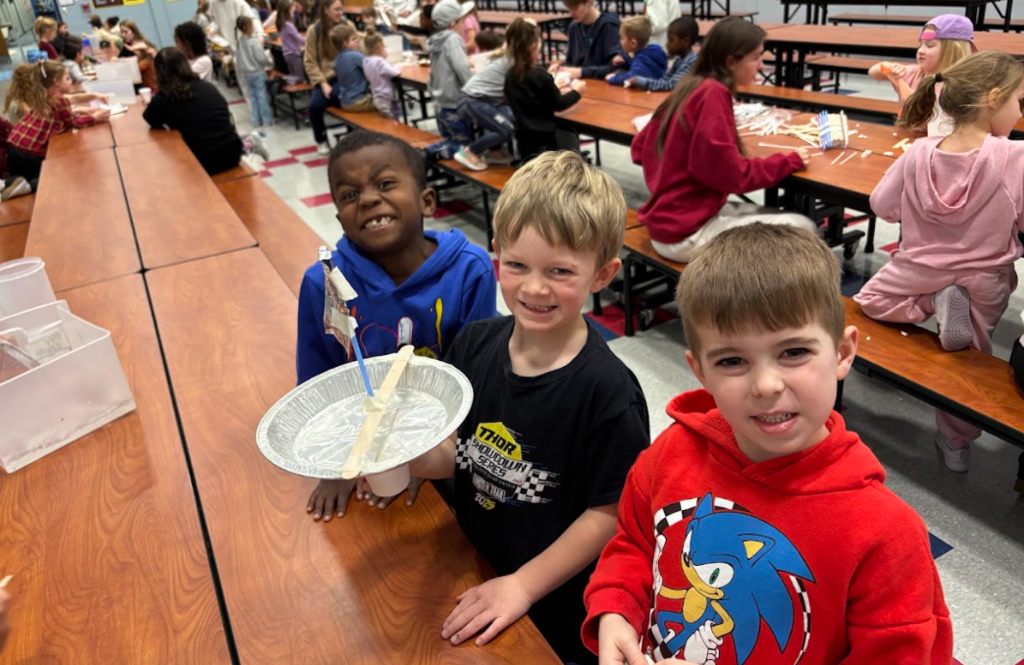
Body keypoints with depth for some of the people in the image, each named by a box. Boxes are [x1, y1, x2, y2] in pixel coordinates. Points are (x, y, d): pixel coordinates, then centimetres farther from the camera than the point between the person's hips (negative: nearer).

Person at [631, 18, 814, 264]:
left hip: (669, 220, 9)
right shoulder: (712, 93, -17)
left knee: (780, 219, 17)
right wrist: (790, 162, -5)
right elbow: (732, 175, -18)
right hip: (685, 234, -9)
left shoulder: (692, 87, 9)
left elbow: (639, 148, 17)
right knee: (802, 229, -4)